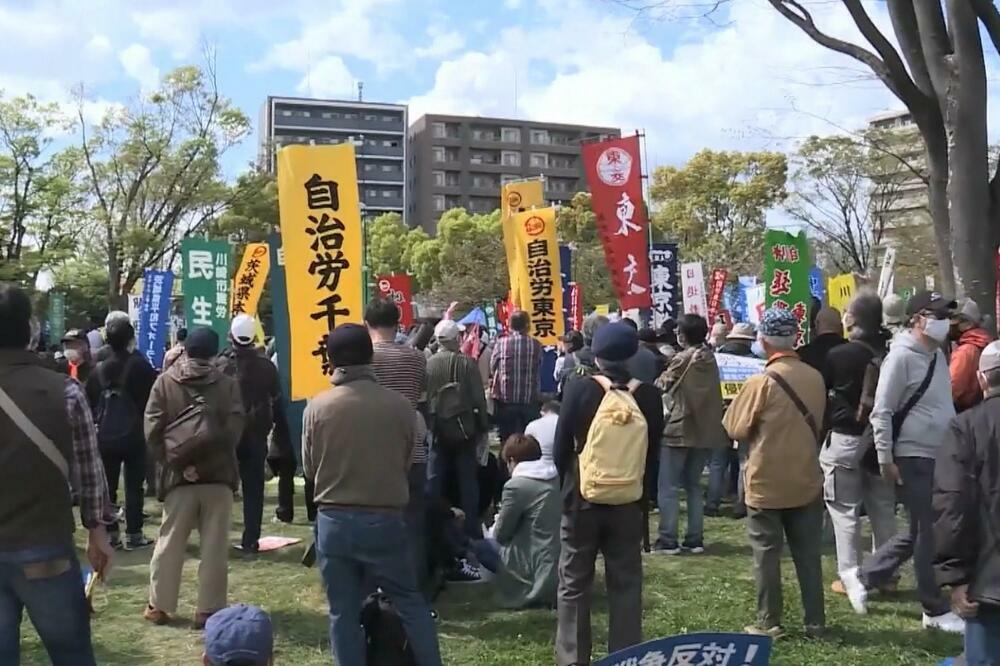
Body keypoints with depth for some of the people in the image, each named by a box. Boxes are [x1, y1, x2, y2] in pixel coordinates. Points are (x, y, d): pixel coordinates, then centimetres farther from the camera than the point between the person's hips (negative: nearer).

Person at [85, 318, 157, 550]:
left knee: (108, 487, 10)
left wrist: (97, 425, 16)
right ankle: (133, 534, 3)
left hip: (105, 437, 3)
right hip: (134, 435, -3)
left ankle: (110, 533, 12)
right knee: (134, 486, 2)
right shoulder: (140, 365, -8)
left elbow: (90, 403, 8)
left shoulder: (98, 369, 4)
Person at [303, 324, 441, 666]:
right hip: (385, 520, 0)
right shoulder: (399, 405, -9)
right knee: (411, 603, 14)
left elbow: (309, 468, 4)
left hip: (334, 521, 1)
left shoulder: (316, 407, -7)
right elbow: (409, 462, 3)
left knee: (343, 611, 11)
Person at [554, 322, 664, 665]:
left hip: (582, 498, -2)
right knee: (626, 585, 11)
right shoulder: (648, 395, -5)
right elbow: (653, 452, 3)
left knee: (574, 584, 9)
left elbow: (562, 446, -5)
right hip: (629, 501, 2)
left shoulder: (579, 389, -11)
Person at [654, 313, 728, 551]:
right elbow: (710, 392, 11)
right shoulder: (710, 358, 8)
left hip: (679, 429, -6)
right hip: (706, 430, 6)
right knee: (693, 485, 14)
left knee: (668, 487, 0)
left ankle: (668, 540, -2)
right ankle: (695, 539, 13)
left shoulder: (682, 359, -10)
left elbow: (661, 386, -2)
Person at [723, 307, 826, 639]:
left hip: (766, 483, -4)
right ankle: (815, 621, 19)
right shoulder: (815, 378, 0)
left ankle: (769, 623, 11)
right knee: (808, 553, 12)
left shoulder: (761, 382, -16)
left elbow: (736, 429, -9)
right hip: (806, 480, 5)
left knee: (767, 554, 5)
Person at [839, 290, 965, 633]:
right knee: (927, 533, 1)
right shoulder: (901, 357, -15)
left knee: (919, 532, 15)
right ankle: (936, 610, 15)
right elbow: (881, 412, -17)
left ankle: (862, 577, 26)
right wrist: (885, 459, -17)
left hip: (938, 457, 9)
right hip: (912, 458, -9)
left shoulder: (937, 355, 11)